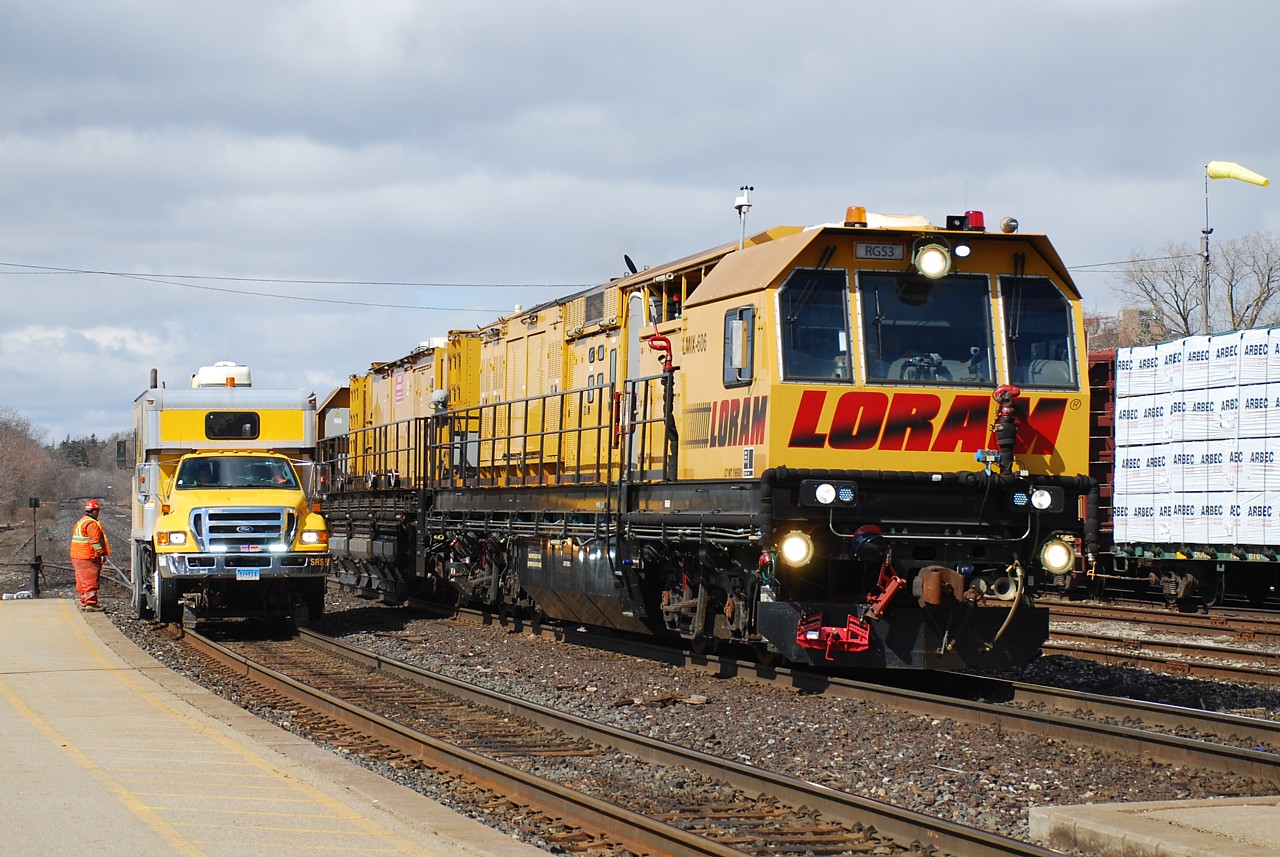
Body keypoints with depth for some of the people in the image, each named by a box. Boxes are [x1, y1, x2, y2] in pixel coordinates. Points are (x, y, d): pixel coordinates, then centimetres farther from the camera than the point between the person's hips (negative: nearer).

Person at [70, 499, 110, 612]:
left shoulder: (80, 522, 19)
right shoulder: (92, 524, -14)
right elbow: (95, 541, -21)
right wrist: (101, 553, -17)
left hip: (76, 557, 10)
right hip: (88, 558, -10)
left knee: (82, 581, 13)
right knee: (91, 581, -8)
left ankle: (84, 603, 19)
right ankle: (91, 604, -10)